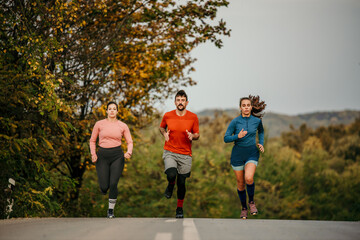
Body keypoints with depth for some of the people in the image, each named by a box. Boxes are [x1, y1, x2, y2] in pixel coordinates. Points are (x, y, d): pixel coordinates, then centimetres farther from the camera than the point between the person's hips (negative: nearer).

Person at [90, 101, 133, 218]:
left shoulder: (123, 126, 4)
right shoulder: (99, 124, 3)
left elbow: (129, 142, 8)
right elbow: (92, 140, 11)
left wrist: (129, 152, -12)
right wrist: (93, 154, -4)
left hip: (117, 156, 0)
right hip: (102, 156, 0)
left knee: (113, 184, -11)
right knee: (104, 187, -6)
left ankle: (111, 210, 8)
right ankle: (104, 189, 35)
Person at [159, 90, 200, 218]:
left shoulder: (193, 117, -3)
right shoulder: (167, 116, -1)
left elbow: (197, 134, 6)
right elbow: (161, 127, 18)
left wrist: (192, 136, -17)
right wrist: (164, 134, -4)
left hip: (185, 154, 0)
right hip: (169, 152, 0)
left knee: (181, 183, 5)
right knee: (171, 175, -27)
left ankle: (180, 208, 27)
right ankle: (171, 185, 12)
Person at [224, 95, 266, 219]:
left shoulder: (257, 120, -2)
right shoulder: (235, 121, -8)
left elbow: (261, 131, 21)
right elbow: (226, 138, -6)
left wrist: (261, 144, 6)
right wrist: (238, 136, -22)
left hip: (252, 154, 0)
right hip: (237, 154, 0)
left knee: (249, 178, -24)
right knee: (240, 183, 7)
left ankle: (251, 201, 2)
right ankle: (244, 208, 28)